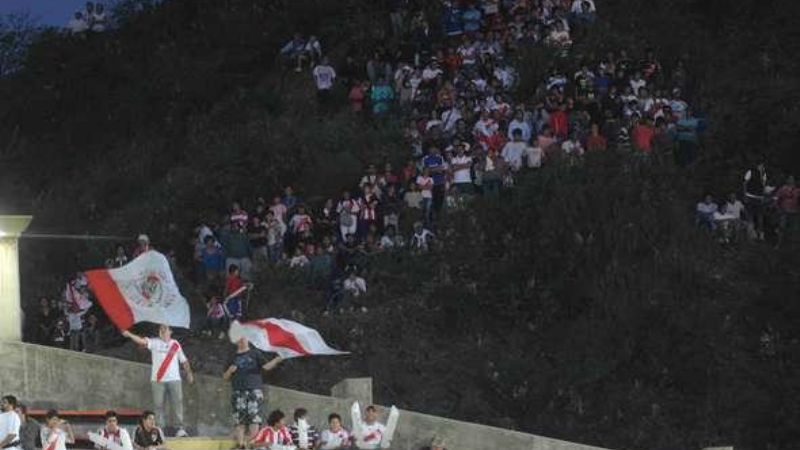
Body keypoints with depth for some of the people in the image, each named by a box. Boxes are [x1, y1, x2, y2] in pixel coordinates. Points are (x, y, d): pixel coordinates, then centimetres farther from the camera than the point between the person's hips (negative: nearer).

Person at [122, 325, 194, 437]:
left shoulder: (176, 345, 11)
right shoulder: (154, 343, 4)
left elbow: (184, 360, 19)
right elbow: (142, 341, -12)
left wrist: (189, 373, 19)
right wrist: (129, 335, -28)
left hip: (174, 379, 1)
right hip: (158, 380, -1)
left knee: (178, 403, -5)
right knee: (158, 405, 0)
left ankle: (180, 427, -2)